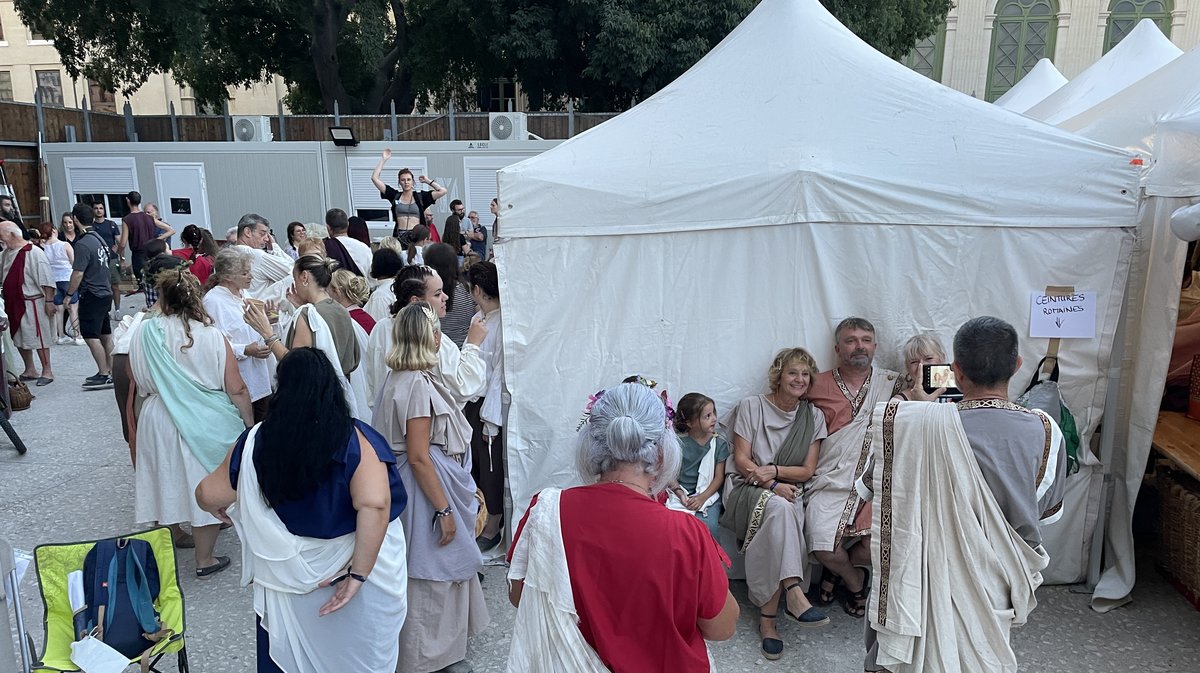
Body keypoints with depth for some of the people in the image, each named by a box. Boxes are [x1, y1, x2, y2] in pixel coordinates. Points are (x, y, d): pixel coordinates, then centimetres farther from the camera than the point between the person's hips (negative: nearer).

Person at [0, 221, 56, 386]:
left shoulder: (33, 252, -15)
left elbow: (46, 280, -17)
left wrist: (49, 301, -19)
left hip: (32, 303, -8)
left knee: (37, 337, -3)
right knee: (19, 339, 14)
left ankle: (47, 372, 6)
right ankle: (30, 371, 26)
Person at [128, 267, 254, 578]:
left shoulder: (144, 331, -8)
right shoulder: (212, 337, -14)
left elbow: (139, 384, 5)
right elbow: (236, 390, -11)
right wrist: (250, 424, 3)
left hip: (158, 423, 2)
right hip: (207, 426, -2)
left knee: (167, 485, 17)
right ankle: (205, 559, 21)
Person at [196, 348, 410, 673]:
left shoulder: (256, 442, -10)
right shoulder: (355, 439, -19)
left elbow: (209, 496, 0)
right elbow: (374, 505, -31)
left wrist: (221, 509, 23)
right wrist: (359, 574, -24)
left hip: (287, 578, 2)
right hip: (355, 569, -2)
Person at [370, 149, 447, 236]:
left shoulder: (420, 196, 9)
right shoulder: (394, 195, 11)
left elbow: (442, 191, 3)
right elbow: (375, 178, 11)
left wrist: (427, 181, 12)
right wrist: (383, 159, 12)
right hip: (399, 235, 0)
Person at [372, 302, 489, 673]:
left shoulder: (399, 376, 5)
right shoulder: (417, 384, -25)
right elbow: (418, 457, -25)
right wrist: (444, 509, -20)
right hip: (427, 486, -10)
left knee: (435, 567, 23)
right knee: (432, 572, 5)